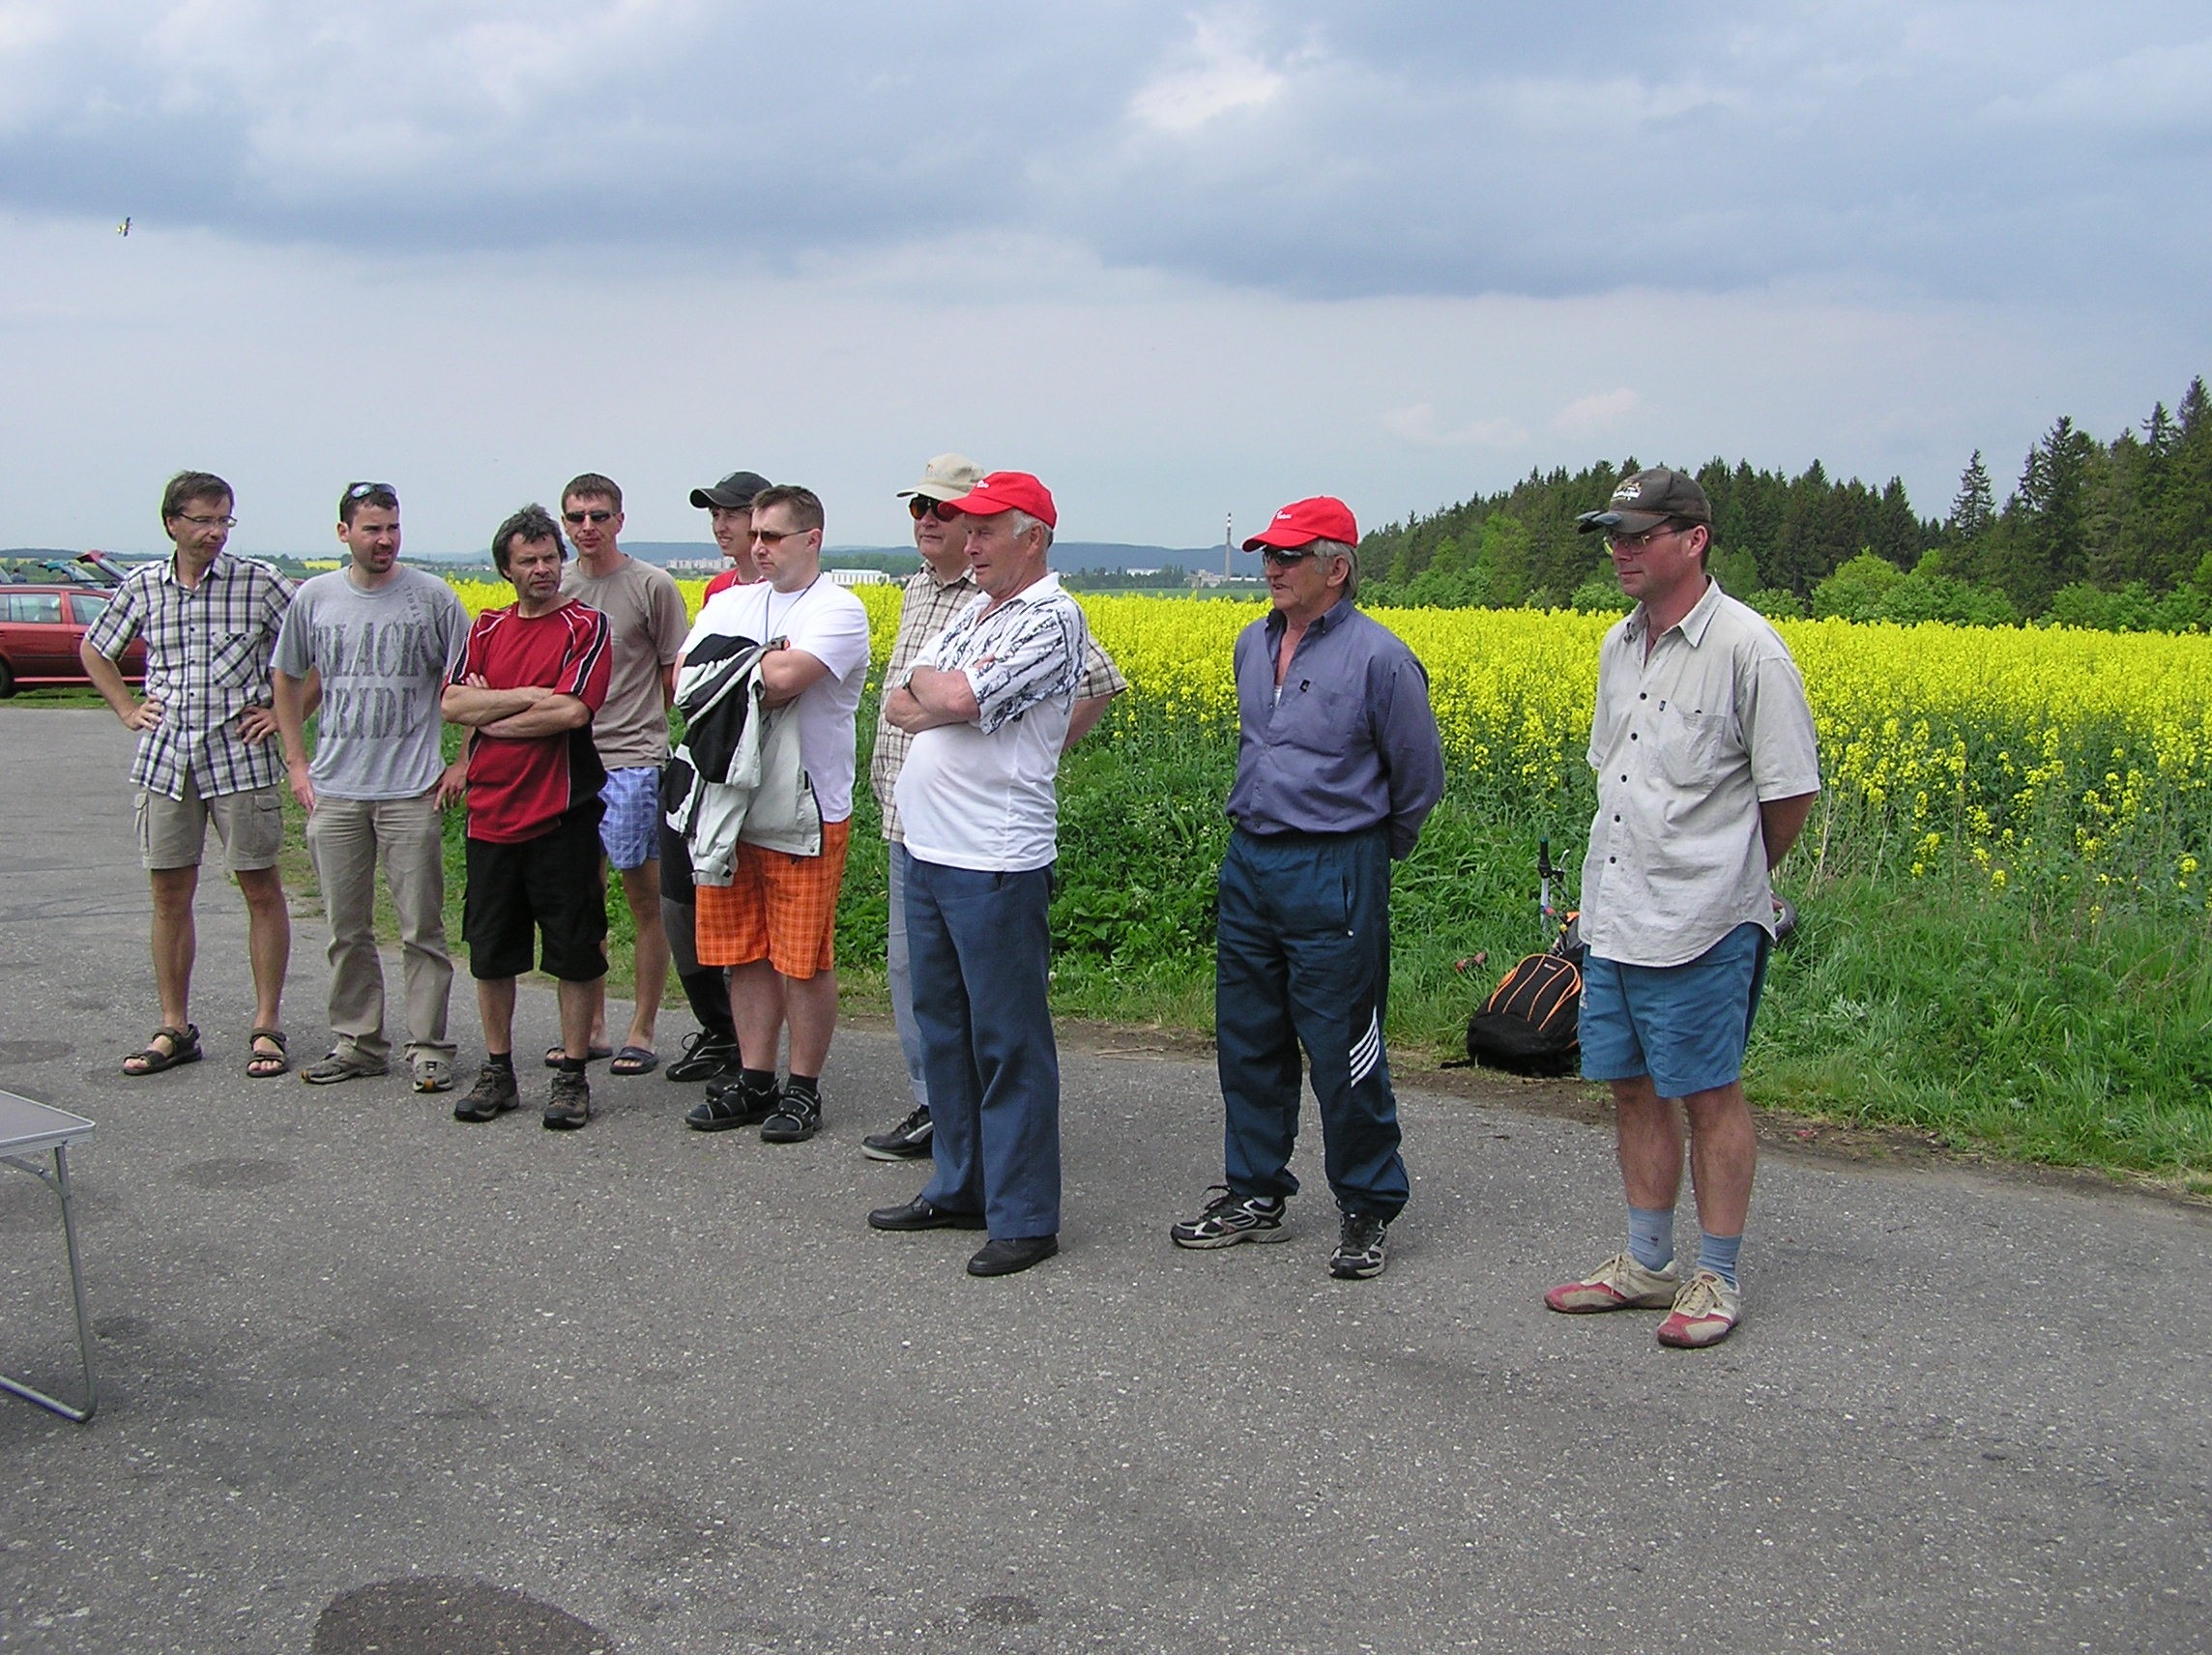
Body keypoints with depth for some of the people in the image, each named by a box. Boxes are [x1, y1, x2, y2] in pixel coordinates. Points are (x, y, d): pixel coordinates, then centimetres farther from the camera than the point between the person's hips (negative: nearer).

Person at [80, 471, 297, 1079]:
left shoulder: (261, 584, -3)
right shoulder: (142, 587, 7)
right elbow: (93, 650, 23)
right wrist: (127, 709, 12)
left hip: (242, 760, -3)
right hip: (164, 760, 3)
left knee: (261, 890, 1)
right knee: (169, 895, 7)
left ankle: (267, 1028, 9)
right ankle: (174, 1029, 17)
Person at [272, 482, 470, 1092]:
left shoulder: (433, 597, -1)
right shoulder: (313, 599, 6)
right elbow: (288, 683, 16)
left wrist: (464, 763, -3)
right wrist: (296, 763, 8)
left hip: (412, 790, -3)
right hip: (334, 791, 3)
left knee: (421, 928, 0)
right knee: (346, 930, 9)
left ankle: (427, 1048, 7)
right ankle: (356, 1042, 19)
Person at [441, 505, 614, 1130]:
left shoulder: (587, 626, -3)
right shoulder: (487, 630, 12)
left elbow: (571, 711, -17)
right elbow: (453, 704, -2)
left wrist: (488, 716, -6)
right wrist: (528, 696, -12)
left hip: (561, 814, -5)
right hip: (490, 813, 5)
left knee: (574, 951, 2)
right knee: (490, 951, 11)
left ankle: (572, 1076, 11)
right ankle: (497, 1073, 23)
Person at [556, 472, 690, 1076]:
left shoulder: (653, 586, -2)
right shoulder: (556, 588, 11)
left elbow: (676, 675, 1)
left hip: (632, 761, -5)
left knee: (644, 897, 0)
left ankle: (642, 1032, 8)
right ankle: (592, 1027, 20)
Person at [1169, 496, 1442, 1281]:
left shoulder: (1377, 657, -13)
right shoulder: (1252, 646, 9)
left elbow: (1420, 776, -3)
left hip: (1333, 876, -7)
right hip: (1249, 862, 7)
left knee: (1342, 1051, -1)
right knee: (1246, 1038, 13)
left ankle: (1368, 1210, 14)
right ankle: (1253, 1194, 26)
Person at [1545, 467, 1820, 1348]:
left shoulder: (1746, 648, -13)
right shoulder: (1618, 646, 11)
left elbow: (1790, 791, -10)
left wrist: (1724, 881, 4)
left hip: (1702, 923, -8)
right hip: (1616, 913, 8)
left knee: (1709, 1095, 2)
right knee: (1632, 1088, 13)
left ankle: (1717, 1281, 14)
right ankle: (1644, 1265, 25)